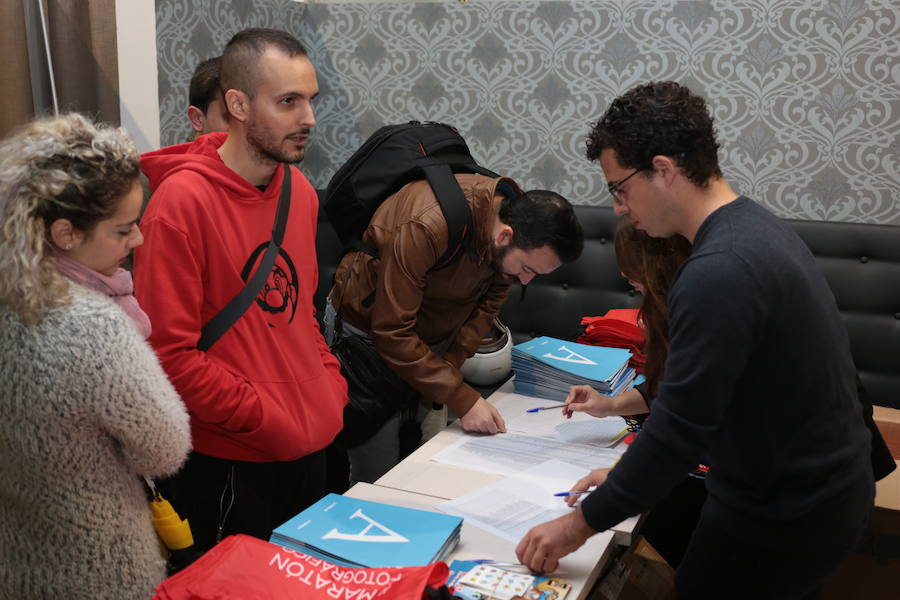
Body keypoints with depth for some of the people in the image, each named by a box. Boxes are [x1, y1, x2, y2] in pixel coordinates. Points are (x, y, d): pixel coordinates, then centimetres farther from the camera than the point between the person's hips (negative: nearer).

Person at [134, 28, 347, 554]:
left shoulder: (300, 191, 5)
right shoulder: (181, 200, -18)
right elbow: (169, 353, -20)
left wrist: (333, 385, 3)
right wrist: (267, 420, -18)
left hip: (310, 446, 7)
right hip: (228, 465, -7)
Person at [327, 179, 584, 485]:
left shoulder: (518, 211, -14)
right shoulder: (425, 229, -35)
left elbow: (490, 299, -1)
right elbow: (392, 334, -29)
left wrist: (452, 362, -15)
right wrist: (463, 399, -30)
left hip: (432, 336, 6)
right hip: (368, 331, -6)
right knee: (379, 475, -6)